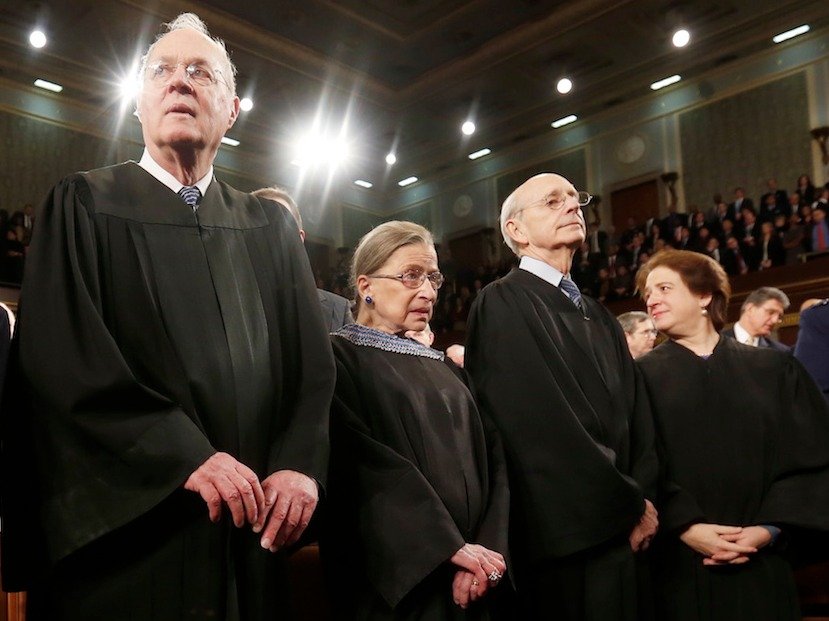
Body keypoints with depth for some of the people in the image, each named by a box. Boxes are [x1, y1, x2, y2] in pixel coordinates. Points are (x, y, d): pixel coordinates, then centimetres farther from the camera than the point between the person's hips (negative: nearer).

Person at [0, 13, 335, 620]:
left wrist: (300, 463, -13)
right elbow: (59, 352, -10)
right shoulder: (85, 204, 3)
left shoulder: (271, 227, 13)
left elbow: (313, 364, 5)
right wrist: (184, 455, -19)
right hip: (127, 527, -3)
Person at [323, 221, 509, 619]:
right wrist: (452, 547, -21)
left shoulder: (444, 369, 15)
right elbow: (363, 464, -17)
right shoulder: (339, 358, -4)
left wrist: (486, 550, -11)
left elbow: (490, 458, 5)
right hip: (397, 578, -6)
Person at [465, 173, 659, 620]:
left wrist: (642, 496, -6)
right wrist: (629, 504, -11)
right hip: (564, 537, -7)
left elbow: (637, 417, 11)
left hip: (625, 533, 7)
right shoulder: (502, 304, -9)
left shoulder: (599, 316, 16)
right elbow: (540, 424, -17)